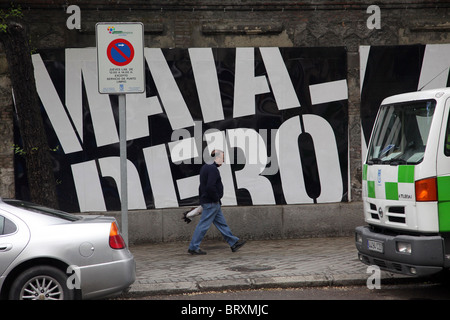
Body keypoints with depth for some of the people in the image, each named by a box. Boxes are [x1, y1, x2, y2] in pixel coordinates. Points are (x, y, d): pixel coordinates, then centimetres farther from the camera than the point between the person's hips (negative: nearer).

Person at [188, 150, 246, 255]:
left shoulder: (205, 167, 14)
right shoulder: (213, 169, -19)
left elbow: (203, 185, 20)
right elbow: (210, 186, -28)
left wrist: (202, 198, 21)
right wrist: (216, 198, -15)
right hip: (211, 203, -11)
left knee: (221, 223, 14)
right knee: (204, 224, -5)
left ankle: (233, 243, 20)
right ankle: (193, 247, 0)